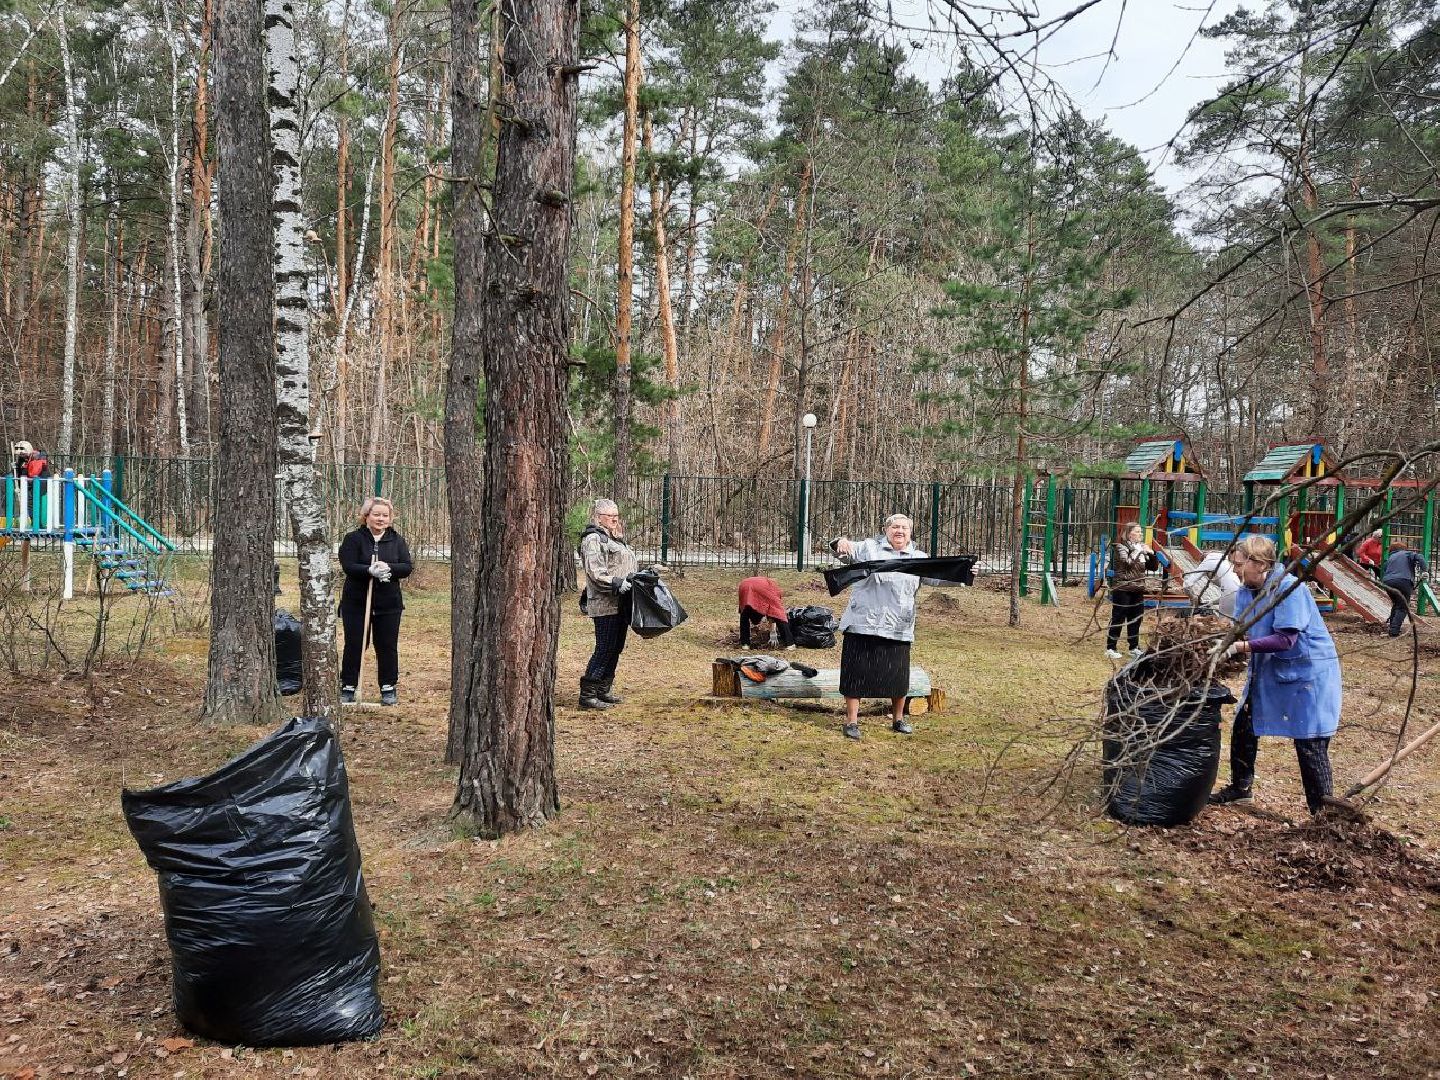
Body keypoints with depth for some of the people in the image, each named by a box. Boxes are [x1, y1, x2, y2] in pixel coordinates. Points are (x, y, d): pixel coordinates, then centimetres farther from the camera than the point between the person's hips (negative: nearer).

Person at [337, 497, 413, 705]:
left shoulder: (397, 541, 6)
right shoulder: (353, 539, -3)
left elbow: (407, 567, -2)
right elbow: (348, 566, -14)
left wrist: (388, 568, -22)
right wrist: (370, 571, -30)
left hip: (388, 604, 2)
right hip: (356, 602, -2)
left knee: (387, 646, 6)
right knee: (354, 645, 5)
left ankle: (388, 688, 17)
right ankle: (348, 687, 17)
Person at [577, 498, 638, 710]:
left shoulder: (614, 539, 22)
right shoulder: (593, 539, -9)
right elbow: (595, 572, -18)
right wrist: (617, 583, -27)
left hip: (621, 604, 10)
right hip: (605, 605, -10)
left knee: (616, 648, 11)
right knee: (605, 650, -10)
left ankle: (604, 691, 20)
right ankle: (587, 695, -5)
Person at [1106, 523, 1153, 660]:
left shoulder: (1141, 548, 11)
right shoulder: (1120, 547, -7)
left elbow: (1152, 566, 15)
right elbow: (1128, 562, -23)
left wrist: (1151, 554, -2)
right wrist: (1138, 550, -18)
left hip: (1138, 590, 6)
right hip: (1122, 590, -6)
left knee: (1135, 619, 11)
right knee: (1118, 619, -3)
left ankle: (1134, 647, 22)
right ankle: (1110, 648, 3)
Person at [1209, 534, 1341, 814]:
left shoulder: (1288, 587, -24)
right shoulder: (1245, 591, 0)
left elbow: (1285, 639, -29)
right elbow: (1243, 632, 3)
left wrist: (1241, 647, -32)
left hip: (1307, 672, -8)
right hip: (1267, 669, 8)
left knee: (1310, 744, -4)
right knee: (1243, 726, 15)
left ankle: (1321, 809, 9)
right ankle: (1240, 786, 34)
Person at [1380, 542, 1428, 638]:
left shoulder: (1389, 559, 30)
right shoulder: (1407, 554, 19)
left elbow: (1382, 575, 29)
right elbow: (1419, 557, -3)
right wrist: (1425, 570, -9)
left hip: (1388, 583, 4)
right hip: (1404, 582, -4)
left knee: (1396, 604, 25)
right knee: (1403, 607, -1)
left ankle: (1392, 626, 26)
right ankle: (1394, 630, -14)